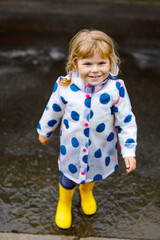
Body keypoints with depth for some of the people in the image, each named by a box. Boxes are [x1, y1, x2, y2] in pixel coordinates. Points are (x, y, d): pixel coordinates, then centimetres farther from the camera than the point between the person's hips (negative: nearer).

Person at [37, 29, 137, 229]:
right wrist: (44, 131, 11)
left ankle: (86, 192, 66)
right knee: (69, 178, 19)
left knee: (94, 174, 28)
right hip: (72, 147, -1)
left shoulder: (116, 89, -24)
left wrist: (129, 151, -12)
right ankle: (64, 203, 55)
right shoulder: (65, 86, -22)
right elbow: (52, 111, -3)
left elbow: (126, 121, -13)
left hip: (102, 148, 1)